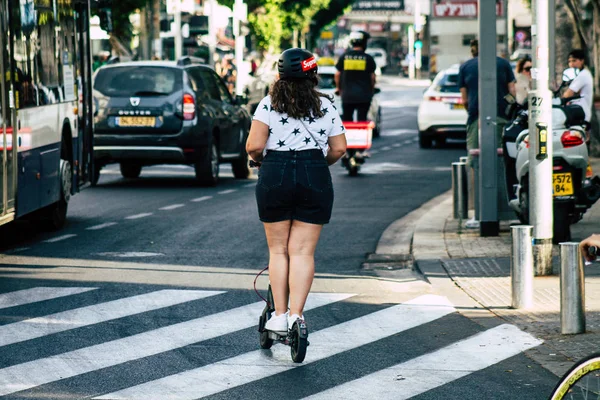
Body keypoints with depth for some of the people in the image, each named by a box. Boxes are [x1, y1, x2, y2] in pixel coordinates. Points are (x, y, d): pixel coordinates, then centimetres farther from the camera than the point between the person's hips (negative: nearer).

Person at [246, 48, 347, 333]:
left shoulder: (269, 104, -1)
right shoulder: (325, 106, 7)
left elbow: (254, 146, -9)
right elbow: (339, 149, 6)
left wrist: (258, 158, 13)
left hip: (275, 174, -1)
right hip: (315, 179, 1)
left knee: (278, 250, 9)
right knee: (303, 251, 3)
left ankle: (279, 315, 7)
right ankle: (296, 315, -5)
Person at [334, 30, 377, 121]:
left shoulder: (343, 57, 2)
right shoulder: (368, 58, -3)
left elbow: (337, 74, 6)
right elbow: (372, 77, 2)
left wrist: (338, 88, 21)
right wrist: (371, 89, 18)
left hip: (347, 94, 2)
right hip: (364, 96, -2)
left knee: (347, 120, 8)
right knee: (362, 119, 1)